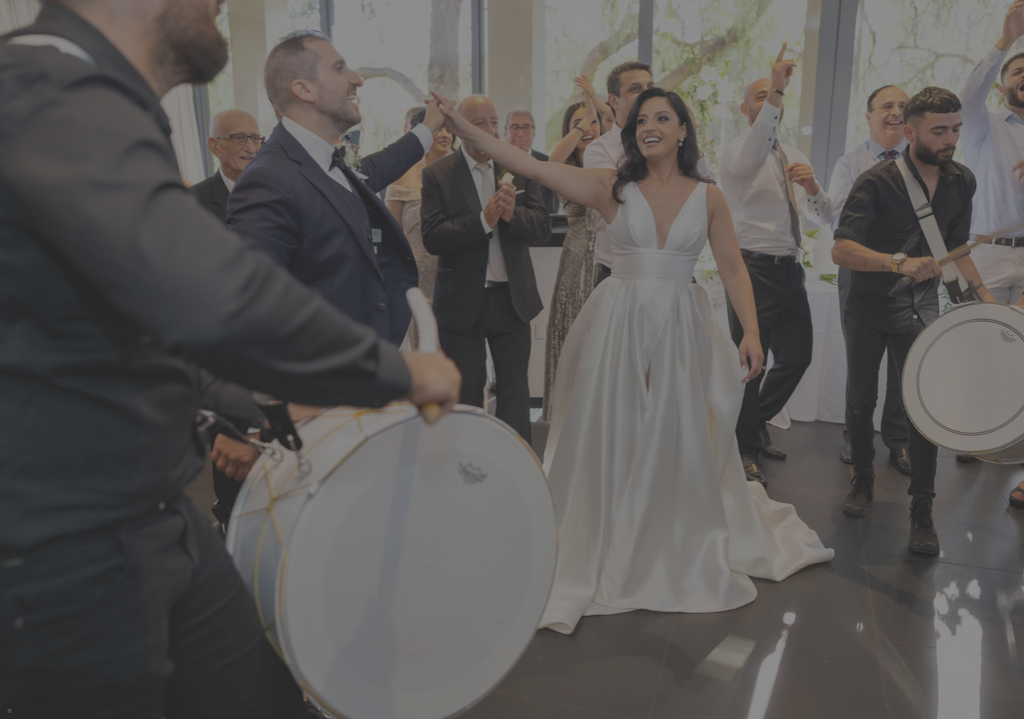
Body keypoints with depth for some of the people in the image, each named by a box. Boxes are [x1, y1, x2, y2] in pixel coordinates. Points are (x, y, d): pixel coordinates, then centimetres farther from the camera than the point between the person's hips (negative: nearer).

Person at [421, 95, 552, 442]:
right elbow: (432, 238, -16)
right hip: (462, 301, -2)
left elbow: (543, 227, -5)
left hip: (513, 297, 2)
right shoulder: (437, 174, -6)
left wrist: (512, 213, -24)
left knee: (515, 388, 12)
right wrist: (484, 220, -26)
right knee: (466, 392, 12)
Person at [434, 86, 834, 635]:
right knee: (610, 439, 3)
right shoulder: (613, 188, 1)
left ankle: (682, 556, 31)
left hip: (680, 328, 1)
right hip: (618, 323, -1)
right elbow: (533, 168, -7)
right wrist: (466, 131, -14)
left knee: (679, 441, 9)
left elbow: (733, 268, 5)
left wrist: (751, 331, -5)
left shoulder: (708, 196, 6)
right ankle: (608, 556, 20)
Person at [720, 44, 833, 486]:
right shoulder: (737, 152, -4)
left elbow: (824, 218, 10)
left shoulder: (794, 159, 16)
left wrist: (812, 187, -12)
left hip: (790, 270, 7)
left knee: (798, 355, 12)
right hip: (752, 268, -7)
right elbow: (753, 156, -31)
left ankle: (756, 422, 34)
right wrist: (775, 91, -41)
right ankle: (745, 450, 15)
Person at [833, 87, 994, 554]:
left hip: (921, 308, 3)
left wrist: (983, 294, 8)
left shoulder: (962, 182, 2)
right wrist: (900, 262, -42)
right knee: (860, 401, 11)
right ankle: (863, 481, 33)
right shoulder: (877, 182, -16)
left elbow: (955, 246, 16)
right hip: (869, 309, -2)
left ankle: (922, 510, 5)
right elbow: (841, 249, -29)